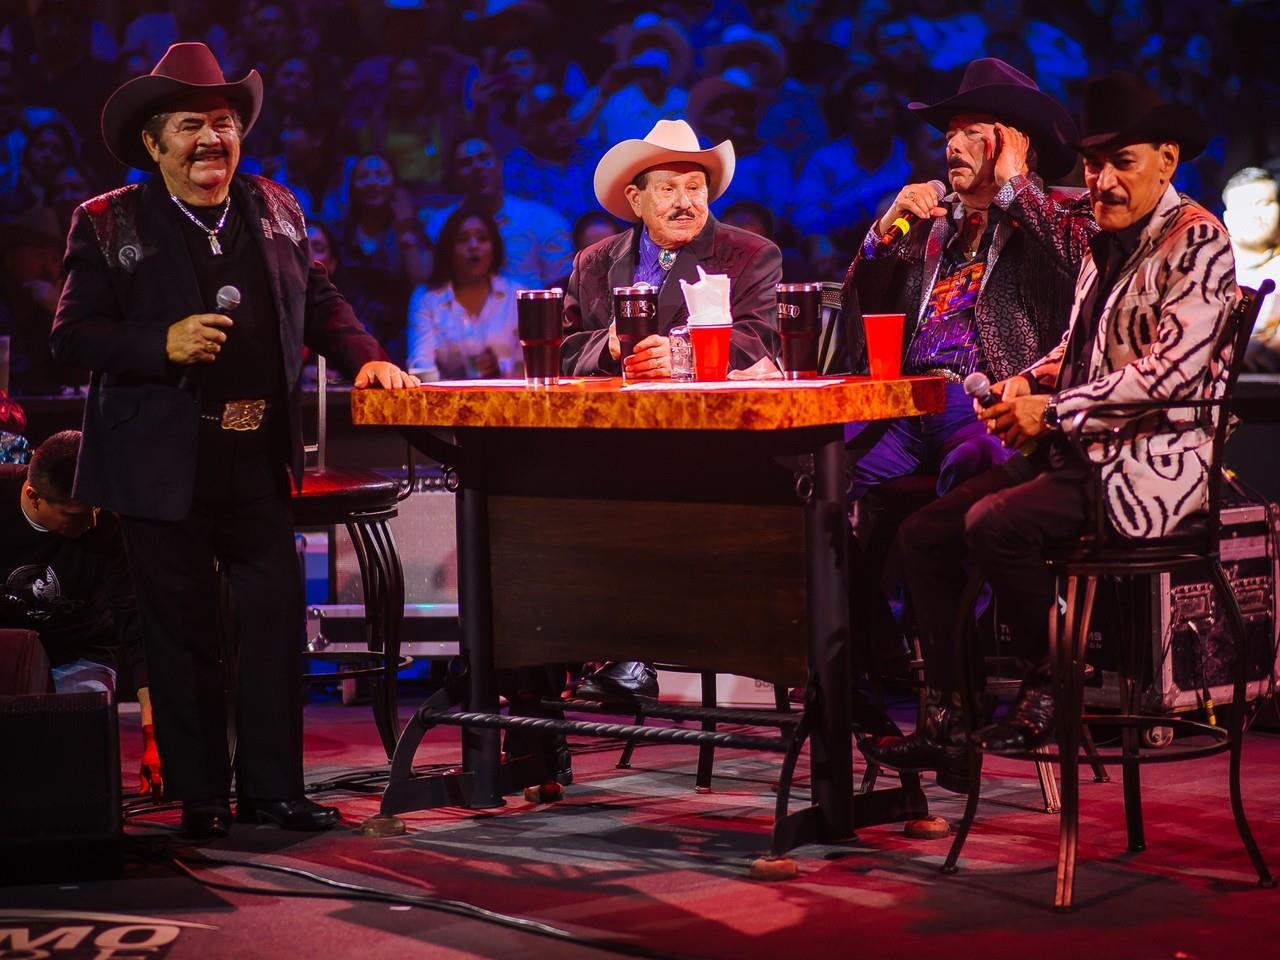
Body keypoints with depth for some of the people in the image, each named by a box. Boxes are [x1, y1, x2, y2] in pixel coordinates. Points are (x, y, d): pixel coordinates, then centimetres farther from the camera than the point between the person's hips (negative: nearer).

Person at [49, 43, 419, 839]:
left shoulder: (278, 211, 10)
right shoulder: (109, 225, -2)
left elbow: (320, 304, 16)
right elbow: (72, 334, -6)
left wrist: (365, 357, -2)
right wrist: (163, 346, -19)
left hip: (260, 457, 3)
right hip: (165, 462, -3)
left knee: (278, 618, 3)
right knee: (183, 631, 5)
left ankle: (273, 788, 12)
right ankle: (199, 796, 15)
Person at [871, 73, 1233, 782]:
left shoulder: (1196, 240, -10)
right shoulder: (1104, 243, 18)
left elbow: (1169, 370, -20)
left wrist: (1052, 411, -18)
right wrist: (1027, 384, 3)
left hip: (1149, 463, -9)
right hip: (1076, 454, 9)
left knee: (995, 524, -29)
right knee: (924, 532, -3)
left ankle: (1052, 684, -9)